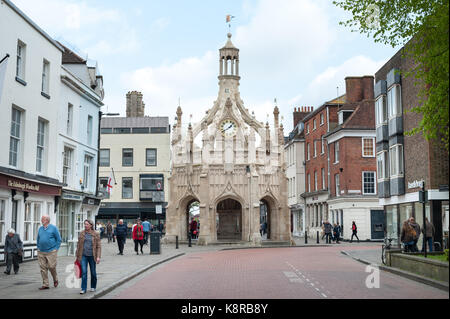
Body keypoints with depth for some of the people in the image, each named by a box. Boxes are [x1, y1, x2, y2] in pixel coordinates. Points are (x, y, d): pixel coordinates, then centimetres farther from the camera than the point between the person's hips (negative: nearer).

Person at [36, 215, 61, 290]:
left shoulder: (53, 228, -2)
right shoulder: (40, 228, 12)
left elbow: (59, 239, -1)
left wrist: (56, 249, -6)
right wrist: (38, 248, 12)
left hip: (51, 252, -4)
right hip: (41, 252, 5)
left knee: (52, 267, -4)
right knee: (43, 268, 2)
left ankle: (55, 280, 23)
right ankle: (45, 285, 7)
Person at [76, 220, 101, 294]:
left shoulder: (96, 234, -2)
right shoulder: (82, 234, 4)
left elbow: (98, 246, -4)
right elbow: (78, 245, 10)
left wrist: (98, 257, -11)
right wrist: (77, 256, 9)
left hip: (92, 256, -1)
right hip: (83, 256, 1)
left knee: (93, 272, 10)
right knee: (84, 272, -7)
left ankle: (93, 287, 29)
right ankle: (83, 289, -2)